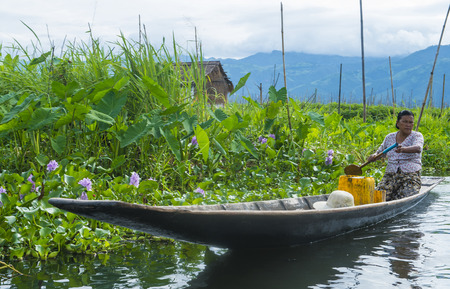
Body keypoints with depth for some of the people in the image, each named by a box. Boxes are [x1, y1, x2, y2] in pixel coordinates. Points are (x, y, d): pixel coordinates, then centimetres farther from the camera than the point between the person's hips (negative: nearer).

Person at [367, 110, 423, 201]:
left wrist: (403, 149, -43)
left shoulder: (417, 136, 1)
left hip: (411, 176, -3)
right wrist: (374, 156, 0)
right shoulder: (389, 137, 13)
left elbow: (418, 148, -21)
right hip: (390, 175, 3)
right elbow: (380, 152, 26)